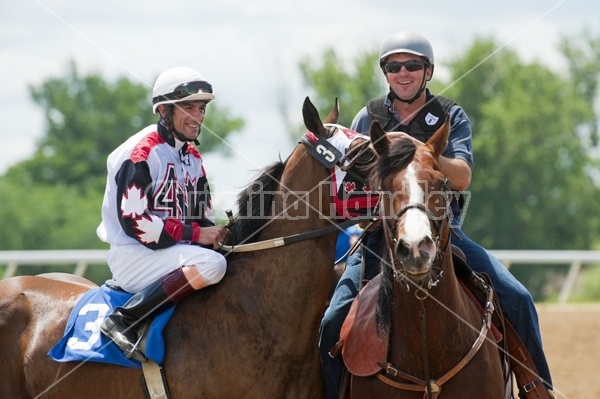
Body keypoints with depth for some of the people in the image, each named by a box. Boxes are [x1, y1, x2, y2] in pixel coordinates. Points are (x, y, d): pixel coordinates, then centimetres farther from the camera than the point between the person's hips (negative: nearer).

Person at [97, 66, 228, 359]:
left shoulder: (193, 159, 16)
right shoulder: (142, 153, -12)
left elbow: (203, 219, 20)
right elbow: (134, 222, -19)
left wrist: (215, 234, -5)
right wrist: (196, 234, -19)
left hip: (174, 252, 9)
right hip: (133, 256, -9)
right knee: (212, 264, -31)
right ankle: (123, 320, -28)